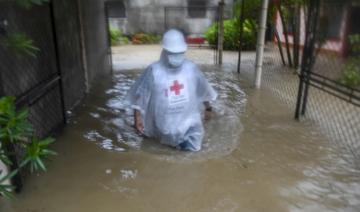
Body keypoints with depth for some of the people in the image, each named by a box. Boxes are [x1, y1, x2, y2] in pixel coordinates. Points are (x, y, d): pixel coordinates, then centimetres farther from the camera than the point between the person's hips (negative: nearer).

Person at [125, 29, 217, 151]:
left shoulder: (191, 68, -8)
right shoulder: (154, 71, -17)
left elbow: (203, 90, 7)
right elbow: (140, 95, -9)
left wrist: (208, 108, 16)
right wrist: (137, 117, -10)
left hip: (189, 120, 2)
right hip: (166, 122, -1)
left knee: (192, 147, 0)